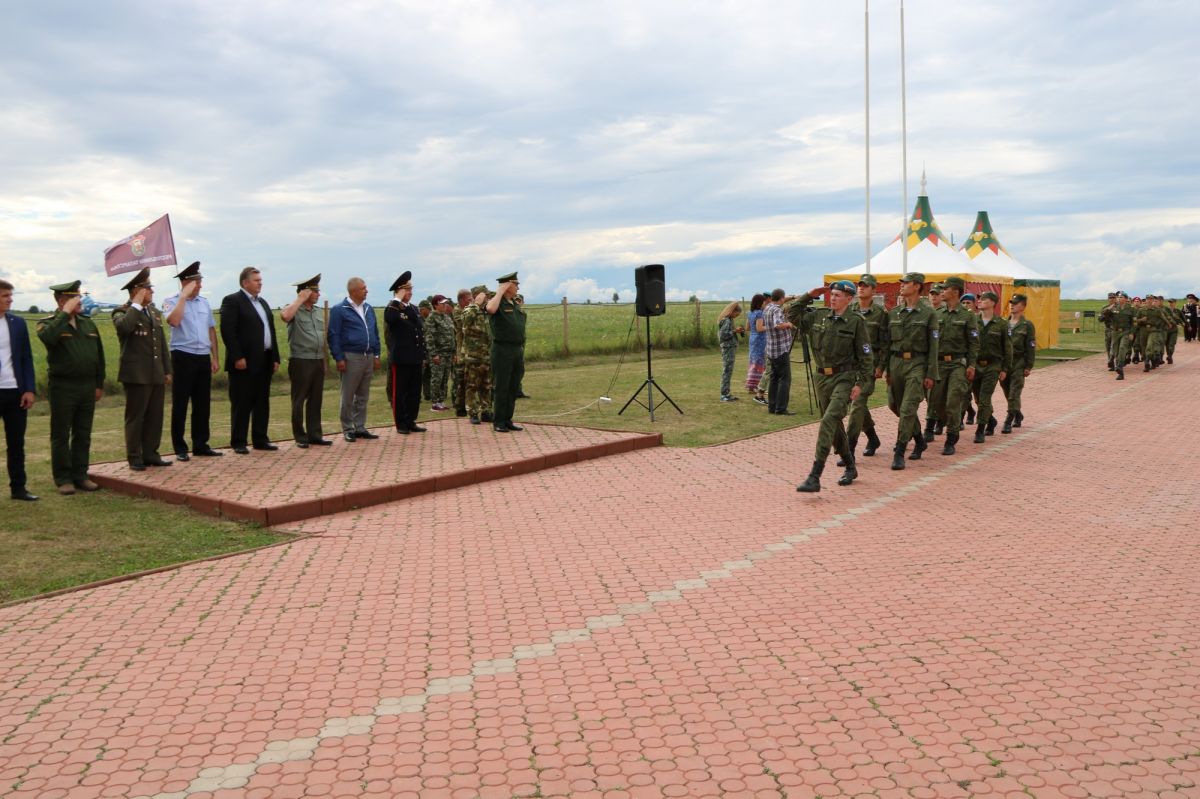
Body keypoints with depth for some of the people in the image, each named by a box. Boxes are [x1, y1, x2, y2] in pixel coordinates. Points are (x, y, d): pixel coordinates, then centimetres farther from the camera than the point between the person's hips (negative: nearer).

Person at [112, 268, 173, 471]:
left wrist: (167, 370, 15)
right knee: (135, 417, 1)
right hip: (137, 375, -6)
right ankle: (134, 458, 7)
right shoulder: (122, 312, -4)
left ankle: (151, 454, 17)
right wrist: (137, 304, -20)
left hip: (157, 375, 6)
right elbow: (123, 327, -29)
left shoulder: (155, 312, 17)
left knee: (155, 417, 9)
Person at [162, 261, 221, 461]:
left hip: (203, 358, 5)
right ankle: (180, 448, 7)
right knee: (180, 404, 0)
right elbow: (173, 321, -25)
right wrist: (184, 296, -18)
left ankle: (201, 444, 19)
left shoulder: (204, 302, 13)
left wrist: (215, 357, 13)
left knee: (203, 404, 10)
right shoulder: (172, 302, -4)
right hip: (183, 357, -5)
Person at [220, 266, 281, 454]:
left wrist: (275, 357, 12)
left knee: (262, 403, 10)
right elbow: (228, 331, -14)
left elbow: (271, 331, 19)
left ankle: (260, 439, 17)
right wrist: (237, 357, -19)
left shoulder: (263, 303, 19)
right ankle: (238, 442, 4)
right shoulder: (232, 301, -6)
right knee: (241, 404, -2)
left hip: (264, 361, 8)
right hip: (245, 362, -7)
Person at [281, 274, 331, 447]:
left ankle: (315, 435, 17)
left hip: (318, 361, 6)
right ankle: (300, 437, 9)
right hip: (300, 361, -6)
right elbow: (284, 315, -31)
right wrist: (300, 299, -18)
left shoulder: (319, 312, 15)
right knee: (299, 401, 2)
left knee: (315, 400, 10)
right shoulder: (295, 311, -6)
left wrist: (325, 359, 16)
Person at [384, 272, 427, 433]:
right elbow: (389, 318, -31)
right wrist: (397, 300, -20)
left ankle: (411, 421, 19)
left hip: (416, 358, 7)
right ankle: (401, 424, 8)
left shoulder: (415, 308, 15)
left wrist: (422, 352, 17)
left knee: (415, 392, 10)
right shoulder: (392, 308, -6)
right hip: (400, 359, -7)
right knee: (399, 392, 1)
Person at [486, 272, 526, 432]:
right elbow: (490, 308, -31)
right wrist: (500, 291, -19)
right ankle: (498, 422, 4)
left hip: (517, 350, 7)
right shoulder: (497, 302, -6)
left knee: (513, 388, 10)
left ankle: (507, 420, 17)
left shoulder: (516, 305, 17)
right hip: (502, 351, -7)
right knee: (501, 387, -3)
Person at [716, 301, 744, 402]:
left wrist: (737, 331, 6)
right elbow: (722, 335, -21)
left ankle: (726, 393, 18)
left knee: (728, 372, 12)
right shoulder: (726, 321, -15)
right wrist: (735, 331, -17)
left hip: (731, 348, 10)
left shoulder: (729, 319, 14)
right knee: (727, 371, -7)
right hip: (728, 348, -10)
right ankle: (724, 395, -4)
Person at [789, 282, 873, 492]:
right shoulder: (819, 316, 6)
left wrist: (860, 383, -12)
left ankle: (814, 477, -22)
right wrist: (809, 296, 5)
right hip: (822, 377, 6)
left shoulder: (856, 321, -7)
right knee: (834, 425, 14)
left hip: (844, 377, -6)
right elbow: (792, 315, 14)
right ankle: (850, 468, 34)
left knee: (829, 420, -19)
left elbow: (866, 355, -6)